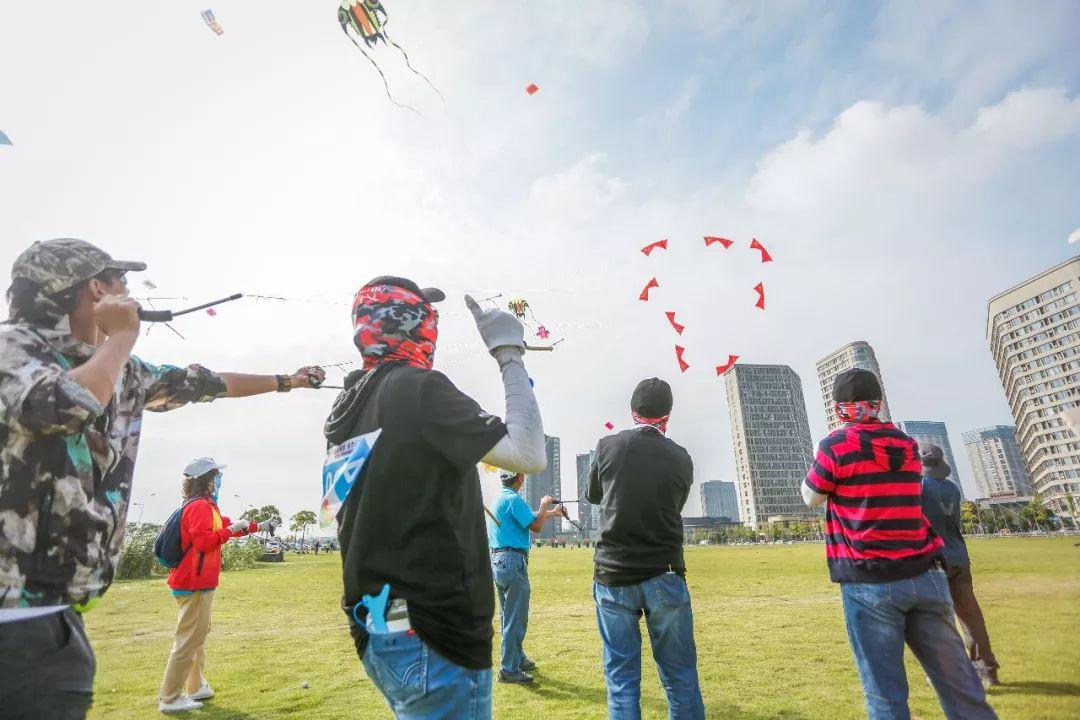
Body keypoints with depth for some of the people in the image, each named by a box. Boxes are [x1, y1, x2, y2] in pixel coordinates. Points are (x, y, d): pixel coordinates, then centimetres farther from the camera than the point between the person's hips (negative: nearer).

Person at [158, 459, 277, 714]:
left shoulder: (205, 506, 13)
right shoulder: (200, 506, -17)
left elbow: (227, 527, 21)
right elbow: (203, 541, -27)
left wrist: (259, 526, 21)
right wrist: (231, 530, -20)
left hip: (195, 583, 11)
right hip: (195, 585, -11)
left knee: (198, 635, 20)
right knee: (189, 640, -4)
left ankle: (196, 687, 31)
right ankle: (170, 698, 4)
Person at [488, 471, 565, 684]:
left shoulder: (501, 498, 13)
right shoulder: (514, 499, -17)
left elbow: (528, 517, 23)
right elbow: (536, 526, -16)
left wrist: (553, 512, 32)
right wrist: (544, 505, 0)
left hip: (497, 560, 10)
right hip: (513, 561, -10)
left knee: (508, 616, 18)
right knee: (516, 618, -2)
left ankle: (518, 659, 31)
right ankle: (509, 670, 4)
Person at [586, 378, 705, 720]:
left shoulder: (608, 446, -6)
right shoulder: (681, 458, -3)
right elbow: (673, 510, 11)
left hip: (612, 576, 0)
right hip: (664, 577, 0)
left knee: (621, 678, 10)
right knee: (680, 676, 13)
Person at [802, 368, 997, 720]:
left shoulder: (836, 446, -9)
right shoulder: (907, 445, 9)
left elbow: (810, 498, 2)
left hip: (869, 583, -5)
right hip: (925, 576, 5)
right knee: (959, 684, 13)